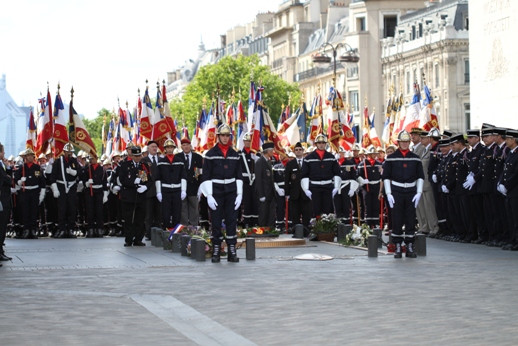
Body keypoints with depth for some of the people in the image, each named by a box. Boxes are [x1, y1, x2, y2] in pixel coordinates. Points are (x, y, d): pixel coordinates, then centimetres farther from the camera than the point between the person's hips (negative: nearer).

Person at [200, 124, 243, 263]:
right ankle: (216, 252, 6)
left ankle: (232, 251, 5)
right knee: (216, 221, 1)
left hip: (231, 191, 3)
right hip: (216, 191, -3)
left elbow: (239, 176, 11)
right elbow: (206, 176, -4)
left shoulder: (234, 154, 8)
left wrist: (239, 194, 4)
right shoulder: (211, 154, -2)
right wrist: (209, 195, -10)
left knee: (232, 220, 1)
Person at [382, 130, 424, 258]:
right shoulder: (391, 158, 1)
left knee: (411, 220, 3)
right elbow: (386, 177, 2)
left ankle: (410, 247, 9)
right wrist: (388, 194, -7)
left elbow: (420, 177, 9)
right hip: (396, 191, -2)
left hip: (411, 192, 2)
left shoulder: (415, 158, 8)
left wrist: (418, 193, -1)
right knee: (397, 220, -1)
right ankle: (398, 248, 5)